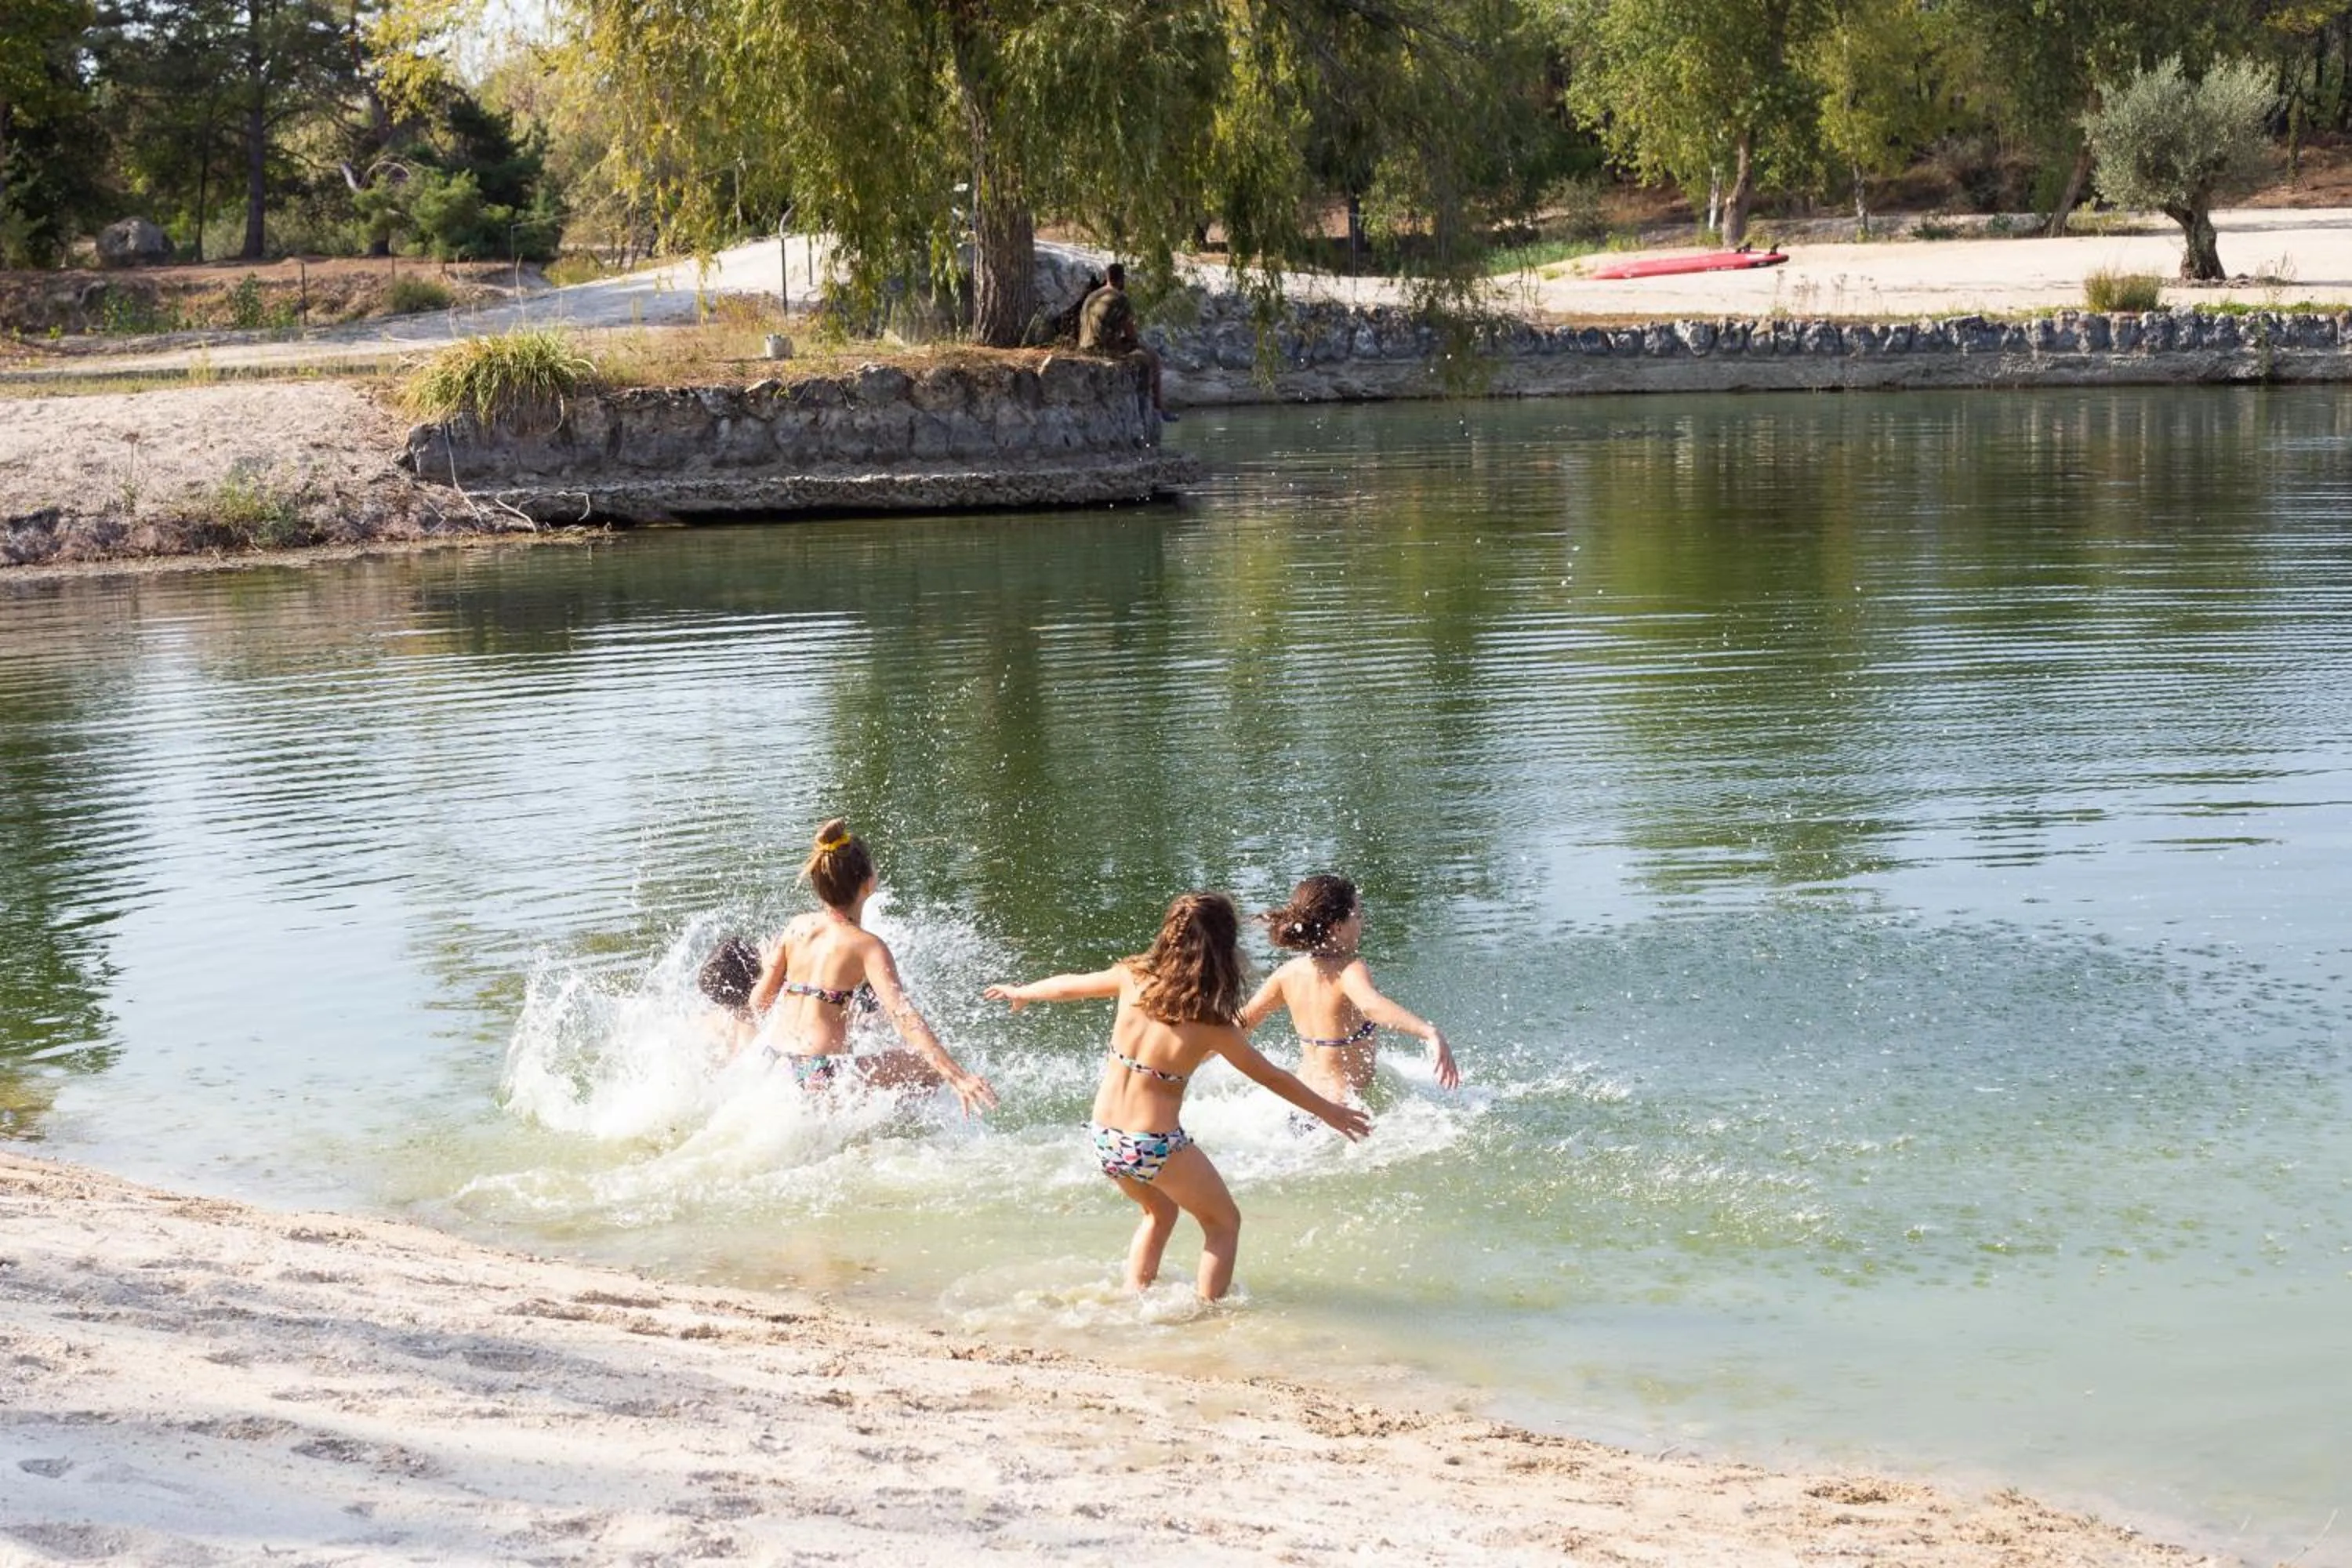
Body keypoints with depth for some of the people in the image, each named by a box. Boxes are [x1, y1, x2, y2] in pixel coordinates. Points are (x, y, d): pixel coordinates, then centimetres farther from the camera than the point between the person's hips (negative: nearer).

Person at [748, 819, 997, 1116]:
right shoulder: (866, 946, -11)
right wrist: (957, 1077, -28)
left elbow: (760, 1001, 11)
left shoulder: (797, 927, 6)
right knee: (932, 1068, 3)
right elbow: (903, 1015, -22)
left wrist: (767, 970, 35)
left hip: (776, 1065, 7)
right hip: (821, 1071, -7)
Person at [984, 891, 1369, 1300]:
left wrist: (1020, 992, 31)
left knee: (1160, 1213, 33)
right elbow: (1272, 1078, -3)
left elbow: (1070, 986, 11)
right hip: (1156, 1146, -6)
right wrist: (1329, 1112, 11)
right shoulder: (1211, 1027, -15)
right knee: (1224, 1223, 18)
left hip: (1105, 1139, 6)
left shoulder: (1132, 978, -6)